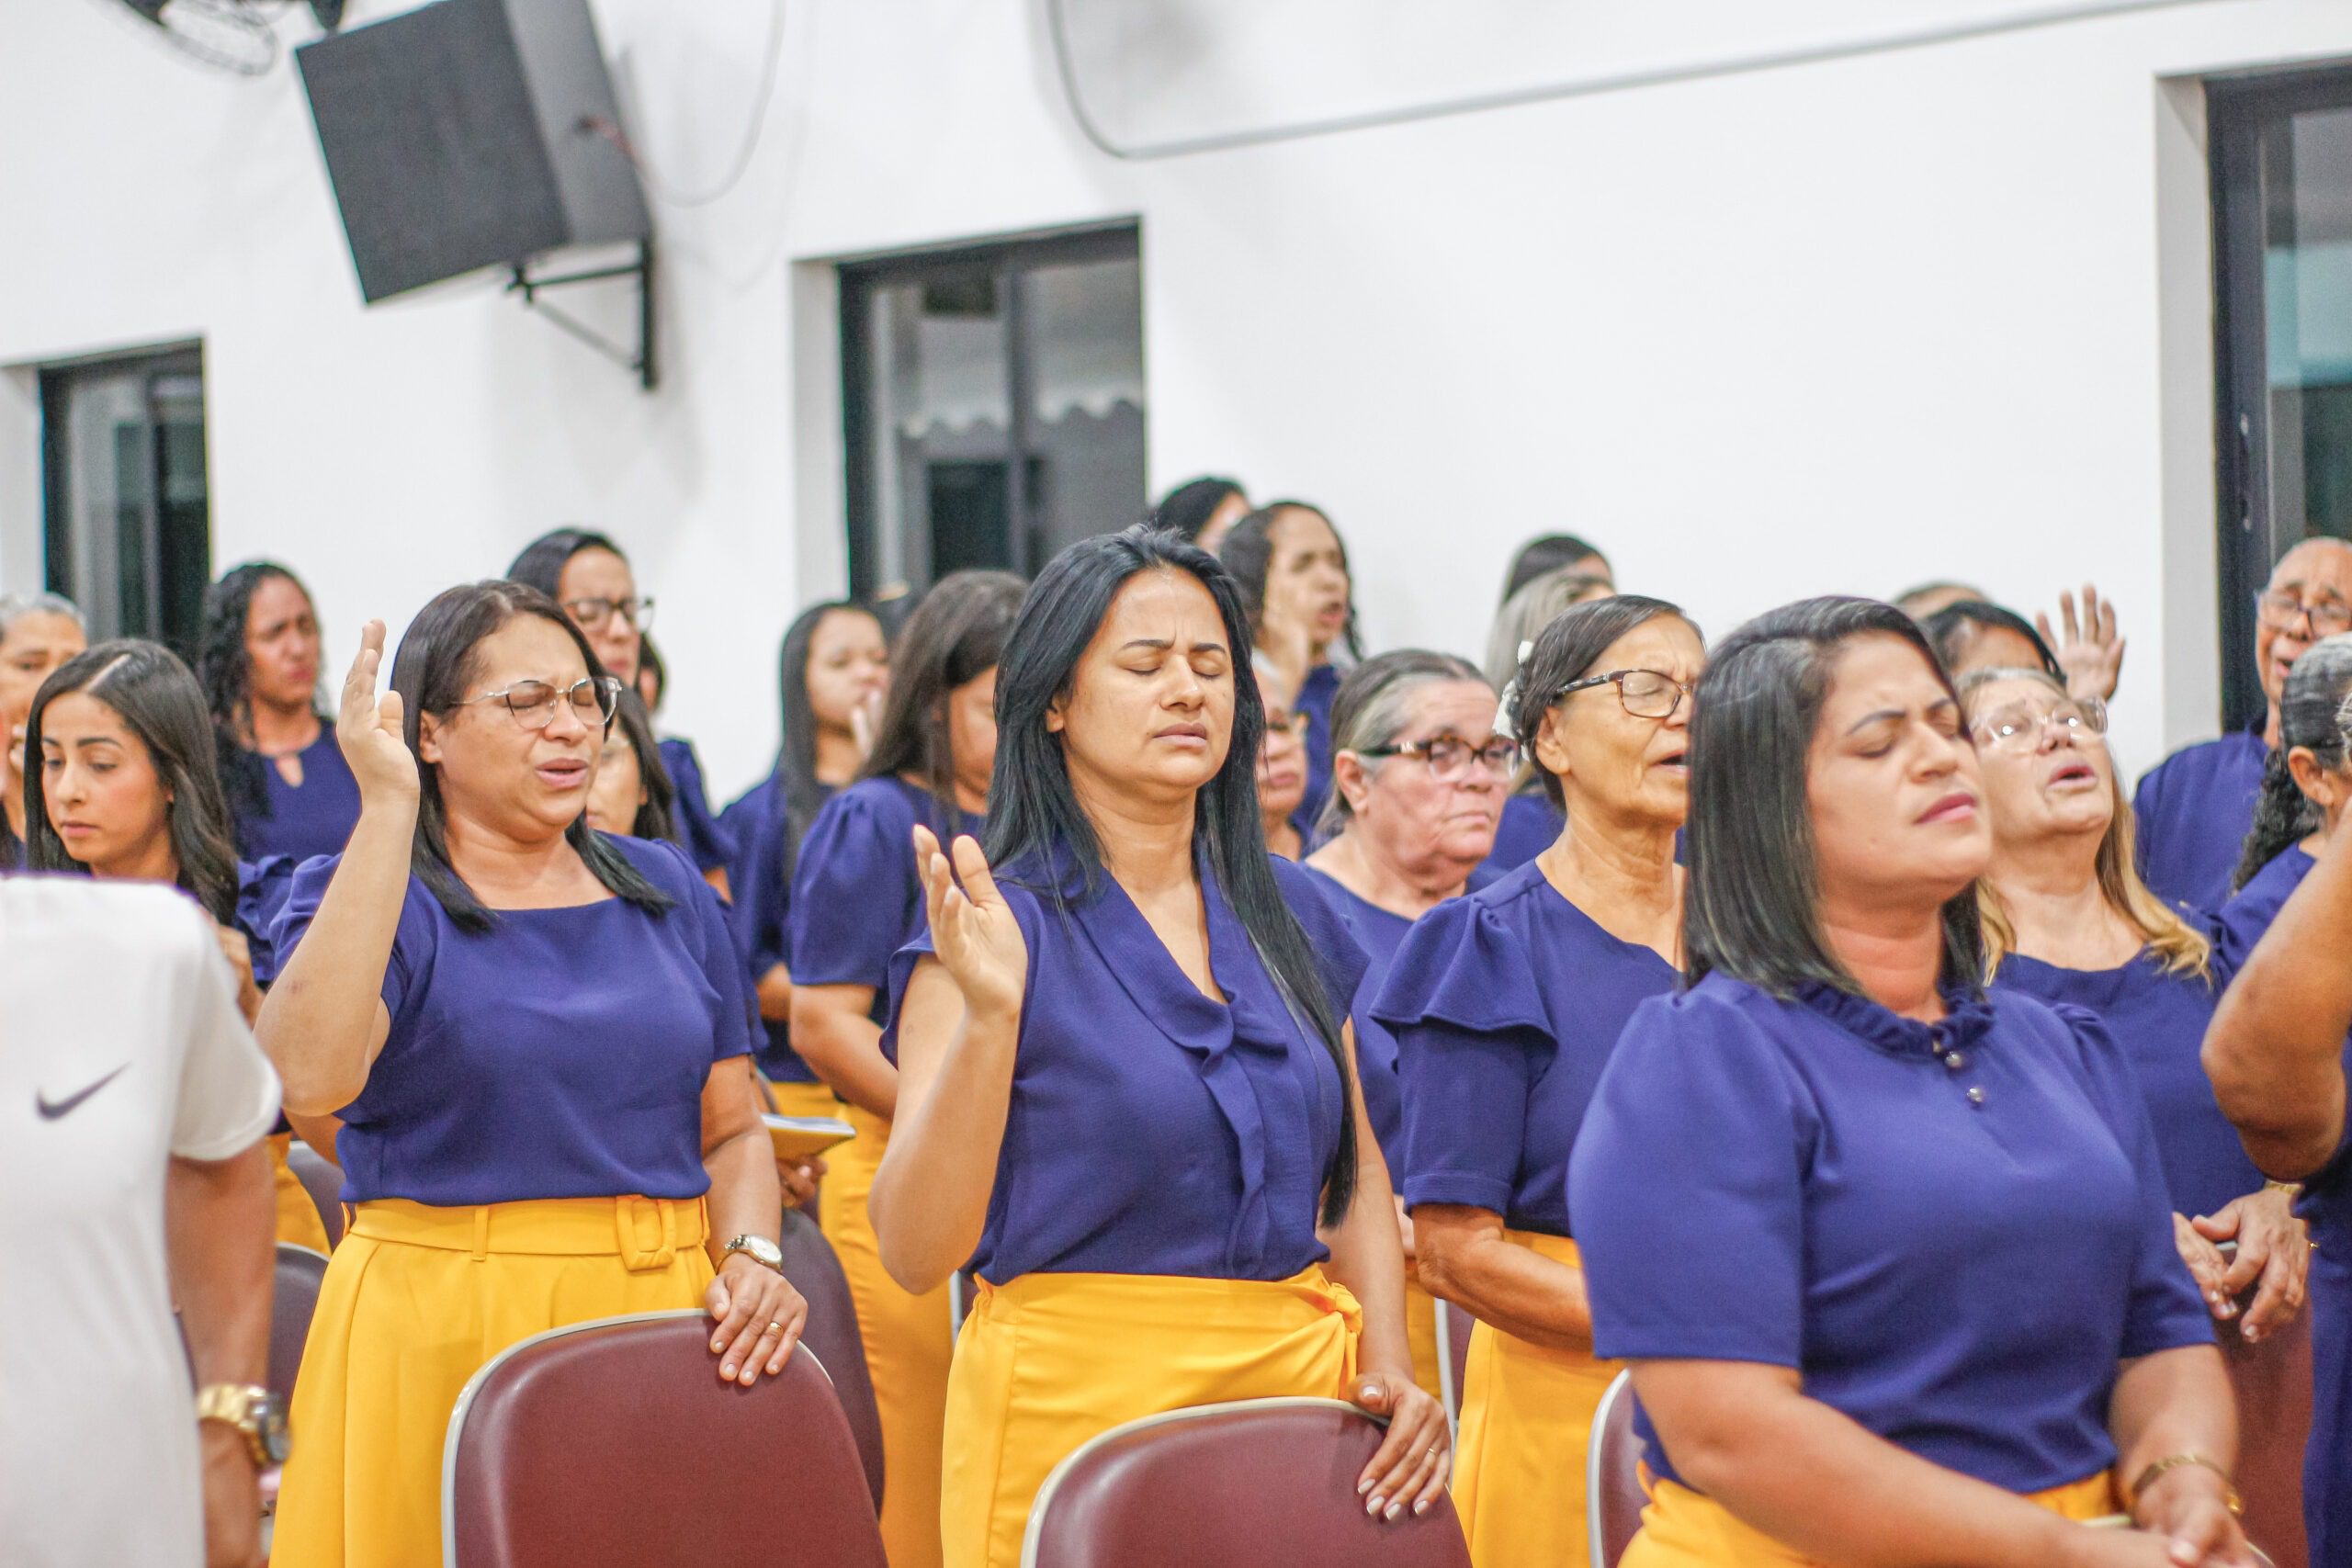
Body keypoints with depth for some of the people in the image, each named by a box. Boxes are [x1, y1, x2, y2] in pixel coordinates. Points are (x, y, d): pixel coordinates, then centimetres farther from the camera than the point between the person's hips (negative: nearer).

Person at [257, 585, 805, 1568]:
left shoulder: (665, 889, 14)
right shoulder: (356, 895, -1)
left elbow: (731, 1128, 15)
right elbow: (311, 1077, -23)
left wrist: (751, 1256, -6)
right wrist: (387, 809, -22)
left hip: (663, 1319, 4)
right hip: (443, 1330, -4)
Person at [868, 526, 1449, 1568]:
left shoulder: (1285, 913, 7)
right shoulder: (998, 926, -8)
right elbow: (916, 1251, -16)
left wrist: (1389, 1371, 1)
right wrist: (990, 1012, -27)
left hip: (1296, 1393, 5)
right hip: (1079, 1395, -5)